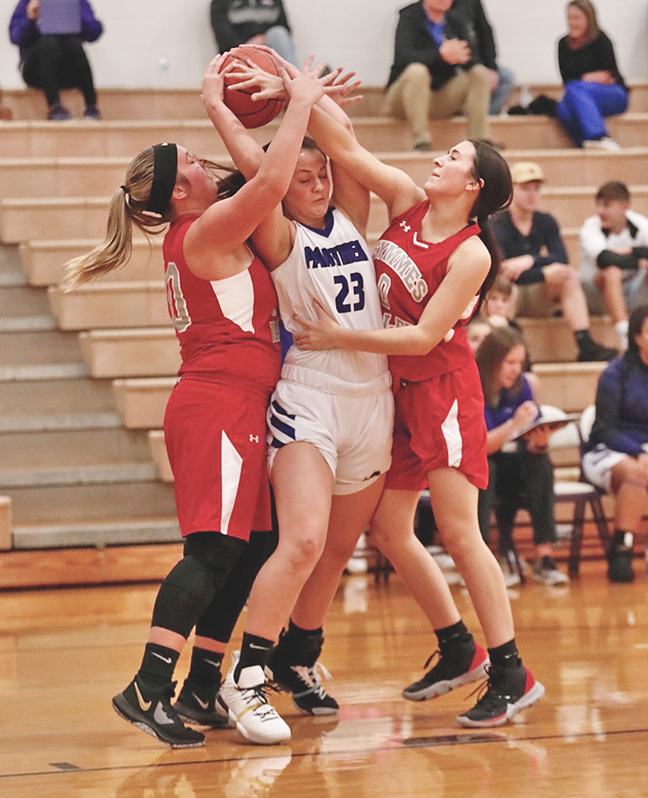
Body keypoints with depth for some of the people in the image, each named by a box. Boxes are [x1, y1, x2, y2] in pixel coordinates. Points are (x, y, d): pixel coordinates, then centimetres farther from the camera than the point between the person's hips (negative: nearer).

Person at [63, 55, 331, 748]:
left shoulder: (193, 233, 16)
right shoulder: (206, 231, -10)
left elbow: (254, 176, 32)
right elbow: (270, 181, -23)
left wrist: (217, 102, 30)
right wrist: (301, 104, -13)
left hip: (218, 404, 10)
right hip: (221, 402, -10)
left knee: (239, 555, 9)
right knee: (214, 549, -16)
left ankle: (199, 689, 11)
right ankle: (148, 687, -22)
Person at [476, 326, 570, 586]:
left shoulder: (520, 386, 2)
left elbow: (531, 445, 0)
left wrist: (538, 442, -24)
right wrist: (513, 425, -33)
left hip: (507, 469, 4)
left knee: (541, 464, -24)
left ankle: (544, 555, -31)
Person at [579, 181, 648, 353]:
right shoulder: (591, 227, -13)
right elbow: (603, 258, -33)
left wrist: (630, 251, -26)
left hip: (633, 295, 3)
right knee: (612, 272, -34)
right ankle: (624, 337, -42)